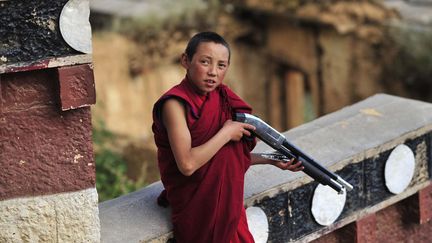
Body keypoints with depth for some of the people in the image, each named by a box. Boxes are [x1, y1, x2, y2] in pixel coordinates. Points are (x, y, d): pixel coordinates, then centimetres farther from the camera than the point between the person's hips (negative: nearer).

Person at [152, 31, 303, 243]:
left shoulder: (220, 97, 5)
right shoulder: (175, 104, -18)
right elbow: (187, 164, -28)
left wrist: (272, 160, 7)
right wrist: (226, 133, -20)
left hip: (225, 201, 7)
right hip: (195, 207, -7)